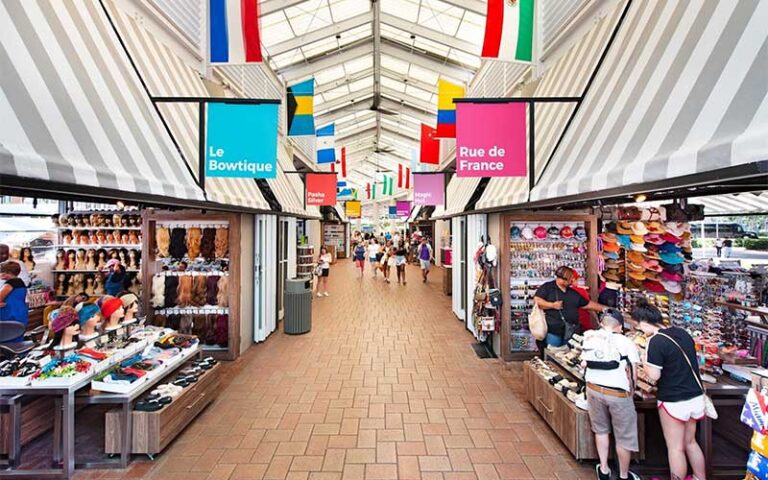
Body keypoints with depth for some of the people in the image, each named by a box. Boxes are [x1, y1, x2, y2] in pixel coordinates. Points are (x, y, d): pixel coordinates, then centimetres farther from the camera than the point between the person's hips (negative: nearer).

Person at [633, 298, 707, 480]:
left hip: (674, 402, -7)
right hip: (696, 397, 7)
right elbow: (688, 362, 14)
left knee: (675, 448, 10)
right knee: (690, 442, 24)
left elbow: (654, 375, -21)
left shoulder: (655, 341, -22)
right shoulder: (683, 333, 0)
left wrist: (644, 362, -4)